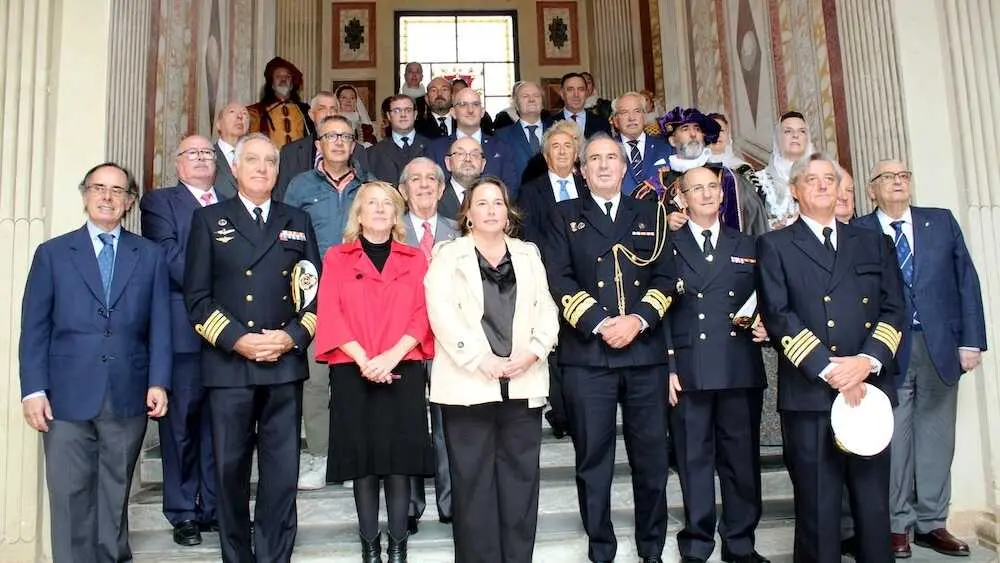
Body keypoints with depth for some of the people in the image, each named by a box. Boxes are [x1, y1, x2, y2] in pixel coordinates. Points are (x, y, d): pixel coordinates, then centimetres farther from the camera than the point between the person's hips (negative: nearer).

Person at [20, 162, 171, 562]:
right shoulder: (52, 253, 7)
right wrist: (33, 389, -4)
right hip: (67, 397, -1)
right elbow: (34, 328, 4)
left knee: (115, 496, 10)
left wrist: (158, 382, -4)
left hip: (128, 398, 1)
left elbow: (159, 326, 5)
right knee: (70, 497, 3)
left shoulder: (150, 256, 9)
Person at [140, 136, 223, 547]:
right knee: (181, 422, 2)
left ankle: (215, 507, 17)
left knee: (220, 423, 7)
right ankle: (183, 512, 13)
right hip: (183, 328, -3)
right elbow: (168, 258, -7)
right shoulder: (159, 202, 6)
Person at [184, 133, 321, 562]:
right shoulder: (209, 219, 9)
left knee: (282, 470, 2)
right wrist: (237, 340, -11)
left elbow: (316, 290, 10)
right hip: (228, 364, -1)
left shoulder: (297, 221, 15)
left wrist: (293, 336, -6)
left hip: (285, 364, 2)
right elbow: (197, 296, 2)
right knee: (230, 468, 5)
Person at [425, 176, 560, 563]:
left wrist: (534, 350, -9)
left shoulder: (529, 254, 17)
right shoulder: (448, 256, 5)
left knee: (521, 479, 7)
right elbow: (442, 315, -8)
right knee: (473, 482, 2)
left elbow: (546, 310, 9)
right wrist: (482, 360, -15)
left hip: (523, 384, 3)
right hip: (469, 384, -3)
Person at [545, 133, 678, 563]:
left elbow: (665, 277, 7)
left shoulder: (650, 214, 15)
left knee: (652, 457, 7)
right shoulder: (564, 216, 10)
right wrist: (598, 323, -13)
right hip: (587, 353, -1)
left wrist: (638, 319, -10)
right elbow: (559, 280, -1)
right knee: (593, 459, 4)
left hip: (645, 350, 2)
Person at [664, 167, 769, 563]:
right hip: (689, 370, -2)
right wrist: (666, 367, -6)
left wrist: (764, 326, -4)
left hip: (741, 369, 3)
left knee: (742, 459, 7)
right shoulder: (668, 246, 6)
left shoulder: (747, 246, 16)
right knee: (694, 461, 4)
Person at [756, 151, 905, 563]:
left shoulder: (874, 243, 17)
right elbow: (778, 316, -5)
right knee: (817, 509, 3)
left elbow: (894, 309, 8)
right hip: (809, 394, -3)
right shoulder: (774, 245, 6)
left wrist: (868, 360, -9)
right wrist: (828, 369, -13)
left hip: (871, 390, 3)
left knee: (874, 505, 7)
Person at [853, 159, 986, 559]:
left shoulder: (942, 222, 10)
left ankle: (931, 523, 21)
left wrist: (971, 340, 1)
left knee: (936, 435, 8)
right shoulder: (858, 233, 1)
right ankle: (897, 525, 15)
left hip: (940, 346, 3)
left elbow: (966, 280, 7)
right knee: (893, 438, 3)